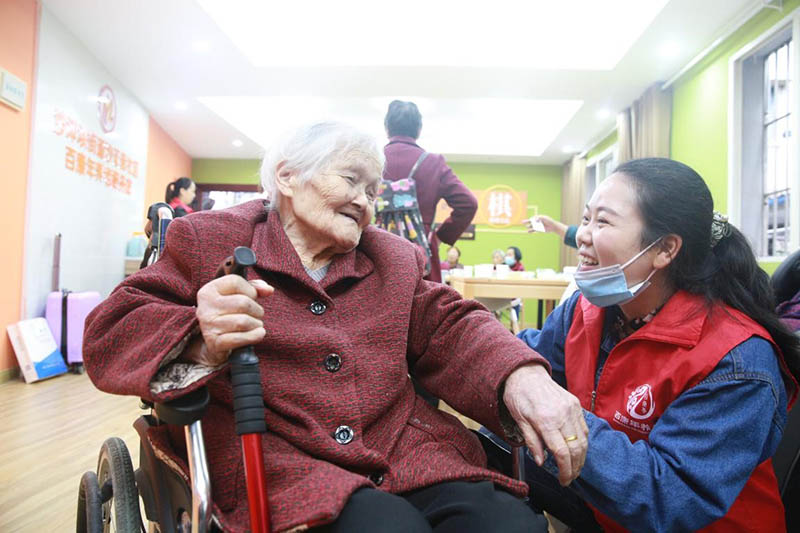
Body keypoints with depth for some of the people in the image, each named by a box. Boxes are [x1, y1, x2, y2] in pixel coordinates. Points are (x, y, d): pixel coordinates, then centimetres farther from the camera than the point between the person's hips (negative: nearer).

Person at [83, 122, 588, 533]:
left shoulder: (393, 257, 17)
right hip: (276, 459, -4)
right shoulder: (213, 240, 4)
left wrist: (519, 375, -13)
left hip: (407, 448, 5)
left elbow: (450, 327, 9)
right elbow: (112, 332, 0)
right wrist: (201, 344, -24)